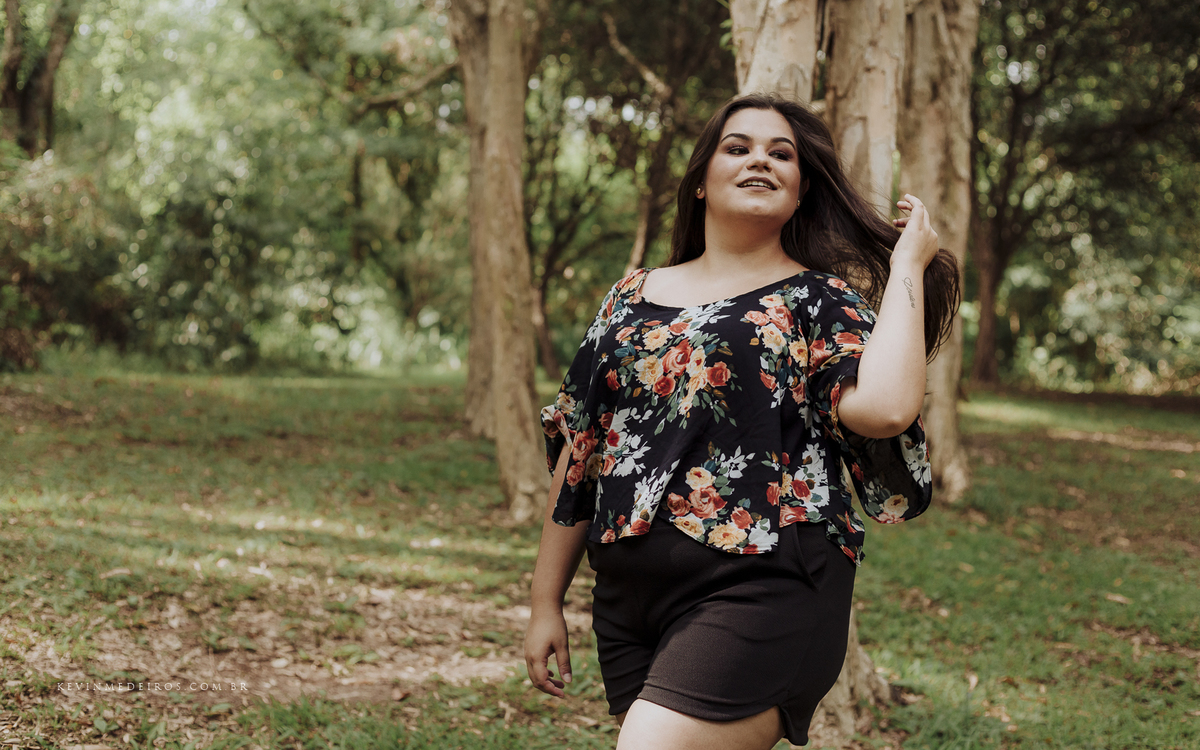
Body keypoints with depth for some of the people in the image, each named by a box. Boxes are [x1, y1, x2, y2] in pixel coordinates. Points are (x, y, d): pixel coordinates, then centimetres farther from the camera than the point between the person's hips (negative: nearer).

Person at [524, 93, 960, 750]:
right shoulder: (633, 298, 15)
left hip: (763, 597, -5)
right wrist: (546, 603, 16)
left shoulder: (820, 301, 3)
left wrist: (907, 267, -8)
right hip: (629, 600, 5)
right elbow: (578, 456, 17)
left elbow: (884, 407, -18)